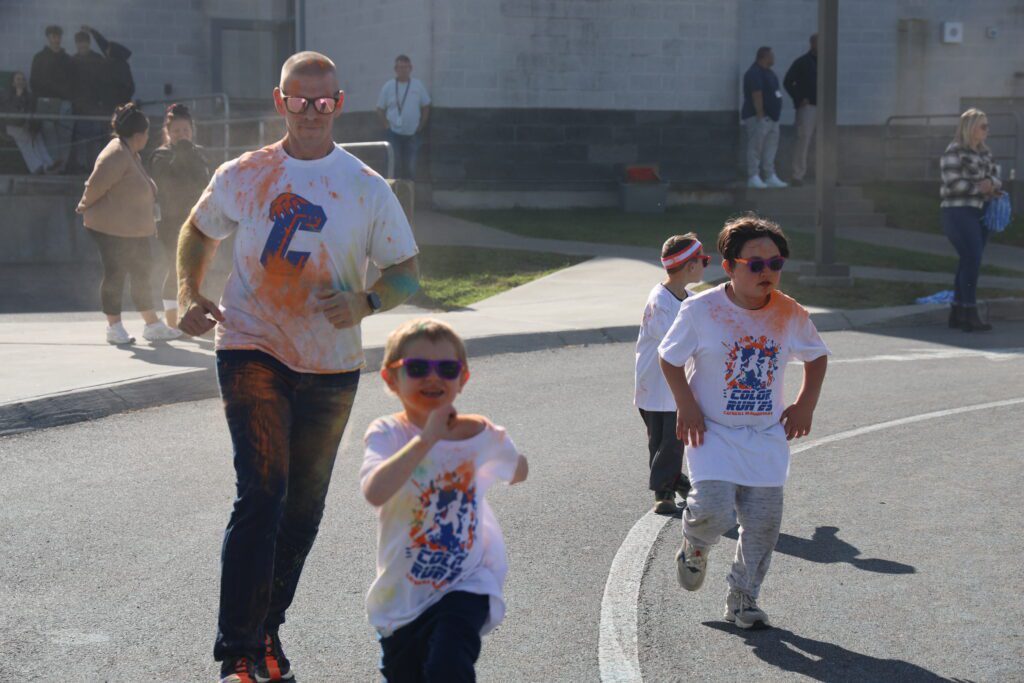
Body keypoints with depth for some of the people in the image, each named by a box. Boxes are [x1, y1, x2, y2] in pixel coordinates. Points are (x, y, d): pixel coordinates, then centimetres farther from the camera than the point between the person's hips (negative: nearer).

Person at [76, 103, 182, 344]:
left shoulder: (132, 155, 13)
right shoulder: (116, 155, -20)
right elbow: (95, 186, -20)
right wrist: (86, 207, -6)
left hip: (135, 229, 10)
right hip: (112, 228, -10)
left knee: (142, 272, 12)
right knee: (115, 274, -2)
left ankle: (152, 325, 19)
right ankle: (114, 327, 8)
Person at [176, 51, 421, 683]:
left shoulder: (367, 188, 0)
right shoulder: (242, 176, 1)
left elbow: (407, 273, 3)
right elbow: (199, 232, 19)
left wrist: (365, 302, -18)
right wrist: (190, 295, 1)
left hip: (331, 364, 2)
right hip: (252, 350, -2)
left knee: (305, 504, 12)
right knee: (263, 492, -17)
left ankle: (268, 629, 32)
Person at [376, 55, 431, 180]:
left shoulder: (418, 85, 0)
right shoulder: (388, 87, -2)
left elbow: (425, 106, 9)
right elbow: (380, 110, 5)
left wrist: (421, 125, 3)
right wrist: (387, 125, -4)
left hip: (412, 134, 1)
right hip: (394, 133, -1)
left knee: (410, 167, 5)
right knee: (395, 167, -2)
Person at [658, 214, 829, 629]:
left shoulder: (790, 315, -3)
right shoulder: (701, 310, -12)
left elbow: (817, 356, 16)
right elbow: (670, 358, 2)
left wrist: (805, 404, 6)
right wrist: (686, 405, -7)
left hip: (767, 435, 3)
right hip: (712, 432, -3)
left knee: (763, 524, 1)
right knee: (714, 512, -19)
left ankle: (742, 598, 23)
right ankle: (694, 547, 18)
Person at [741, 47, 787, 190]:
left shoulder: (767, 72, 17)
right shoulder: (754, 73, -15)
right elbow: (756, 96, -21)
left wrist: (774, 115, 19)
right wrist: (760, 114, -25)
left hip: (771, 117, 10)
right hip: (759, 118, -10)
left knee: (770, 147, 10)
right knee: (756, 147, -8)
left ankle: (770, 177, 14)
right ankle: (753, 178, -7)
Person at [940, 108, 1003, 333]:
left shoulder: (985, 152, 15)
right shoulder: (954, 152, -9)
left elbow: (996, 179, 15)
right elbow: (953, 184, -17)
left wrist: (991, 183, -8)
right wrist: (980, 188, -11)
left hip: (980, 213, 8)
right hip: (959, 212, -8)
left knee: (968, 262, 9)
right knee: (972, 261, -14)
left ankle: (956, 313, 17)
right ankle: (970, 315, -15)